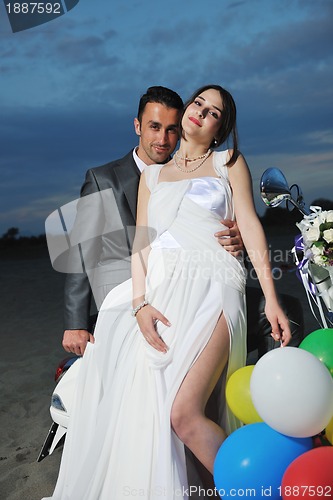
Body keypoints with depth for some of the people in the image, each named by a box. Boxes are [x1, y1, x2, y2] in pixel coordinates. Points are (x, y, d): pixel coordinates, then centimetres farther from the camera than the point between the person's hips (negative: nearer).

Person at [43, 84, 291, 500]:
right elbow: (141, 241, 12)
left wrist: (271, 298, -4)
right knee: (144, 410, -4)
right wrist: (140, 302, -3)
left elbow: (250, 226, 5)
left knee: (184, 414, -17)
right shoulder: (152, 174, 21)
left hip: (212, 288, -3)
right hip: (162, 291, 4)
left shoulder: (229, 162, 15)